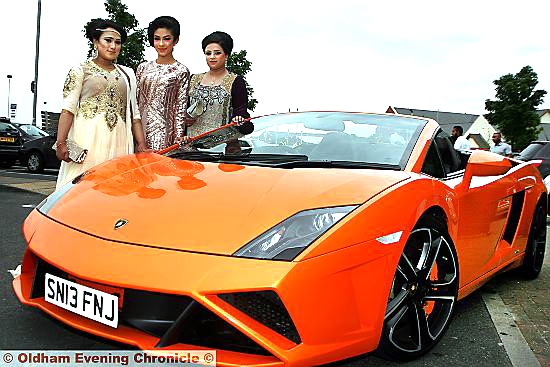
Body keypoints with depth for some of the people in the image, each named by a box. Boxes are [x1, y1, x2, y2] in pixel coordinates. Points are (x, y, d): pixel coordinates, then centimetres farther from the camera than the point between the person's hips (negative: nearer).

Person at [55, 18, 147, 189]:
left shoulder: (127, 74, 20)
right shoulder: (80, 70, 9)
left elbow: (134, 114, 17)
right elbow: (68, 109, 0)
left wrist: (141, 144, 7)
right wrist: (61, 143, -11)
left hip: (119, 142, 3)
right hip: (87, 138, -3)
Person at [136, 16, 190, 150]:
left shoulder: (181, 71, -1)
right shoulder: (143, 67, 11)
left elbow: (181, 108, -3)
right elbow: (135, 102, 14)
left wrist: (178, 139, -8)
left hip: (163, 131, -4)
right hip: (140, 128, 4)